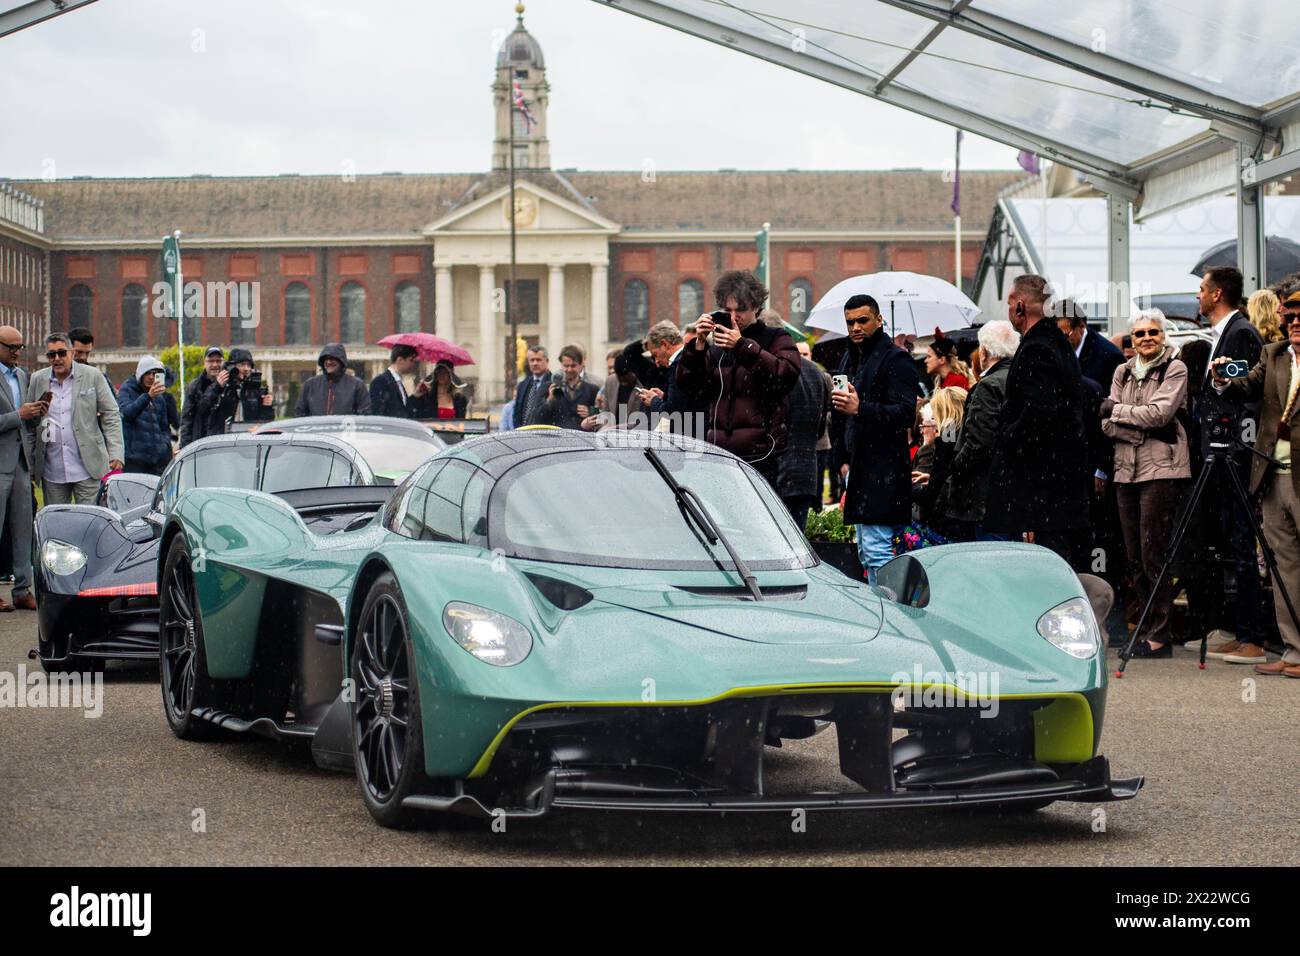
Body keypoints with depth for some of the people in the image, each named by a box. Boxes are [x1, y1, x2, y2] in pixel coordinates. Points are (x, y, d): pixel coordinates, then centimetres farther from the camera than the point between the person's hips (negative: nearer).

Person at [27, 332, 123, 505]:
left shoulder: (93, 376, 0)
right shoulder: (37, 380, 7)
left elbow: (111, 416, 1)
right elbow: (28, 422, 16)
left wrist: (116, 455, -7)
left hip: (86, 471, -3)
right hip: (52, 472, 3)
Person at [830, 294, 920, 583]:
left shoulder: (895, 359, -7)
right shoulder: (849, 359, 19)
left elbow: (905, 414, -18)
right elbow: (838, 419, 26)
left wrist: (860, 409, -30)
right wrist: (842, 460, 16)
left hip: (883, 470, -9)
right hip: (858, 469, 9)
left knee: (876, 550, -15)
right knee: (866, 554, 11)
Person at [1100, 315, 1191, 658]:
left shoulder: (1175, 369, 0)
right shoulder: (1122, 372, 16)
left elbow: (1160, 413, -13)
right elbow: (1107, 424, 7)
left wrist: (1116, 410, -4)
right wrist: (1143, 428, -8)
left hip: (1161, 469, -6)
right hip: (1126, 470, 6)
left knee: (1153, 555, -9)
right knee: (1134, 559, 7)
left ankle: (1161, 636, -3)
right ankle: (1150, 628, 15)